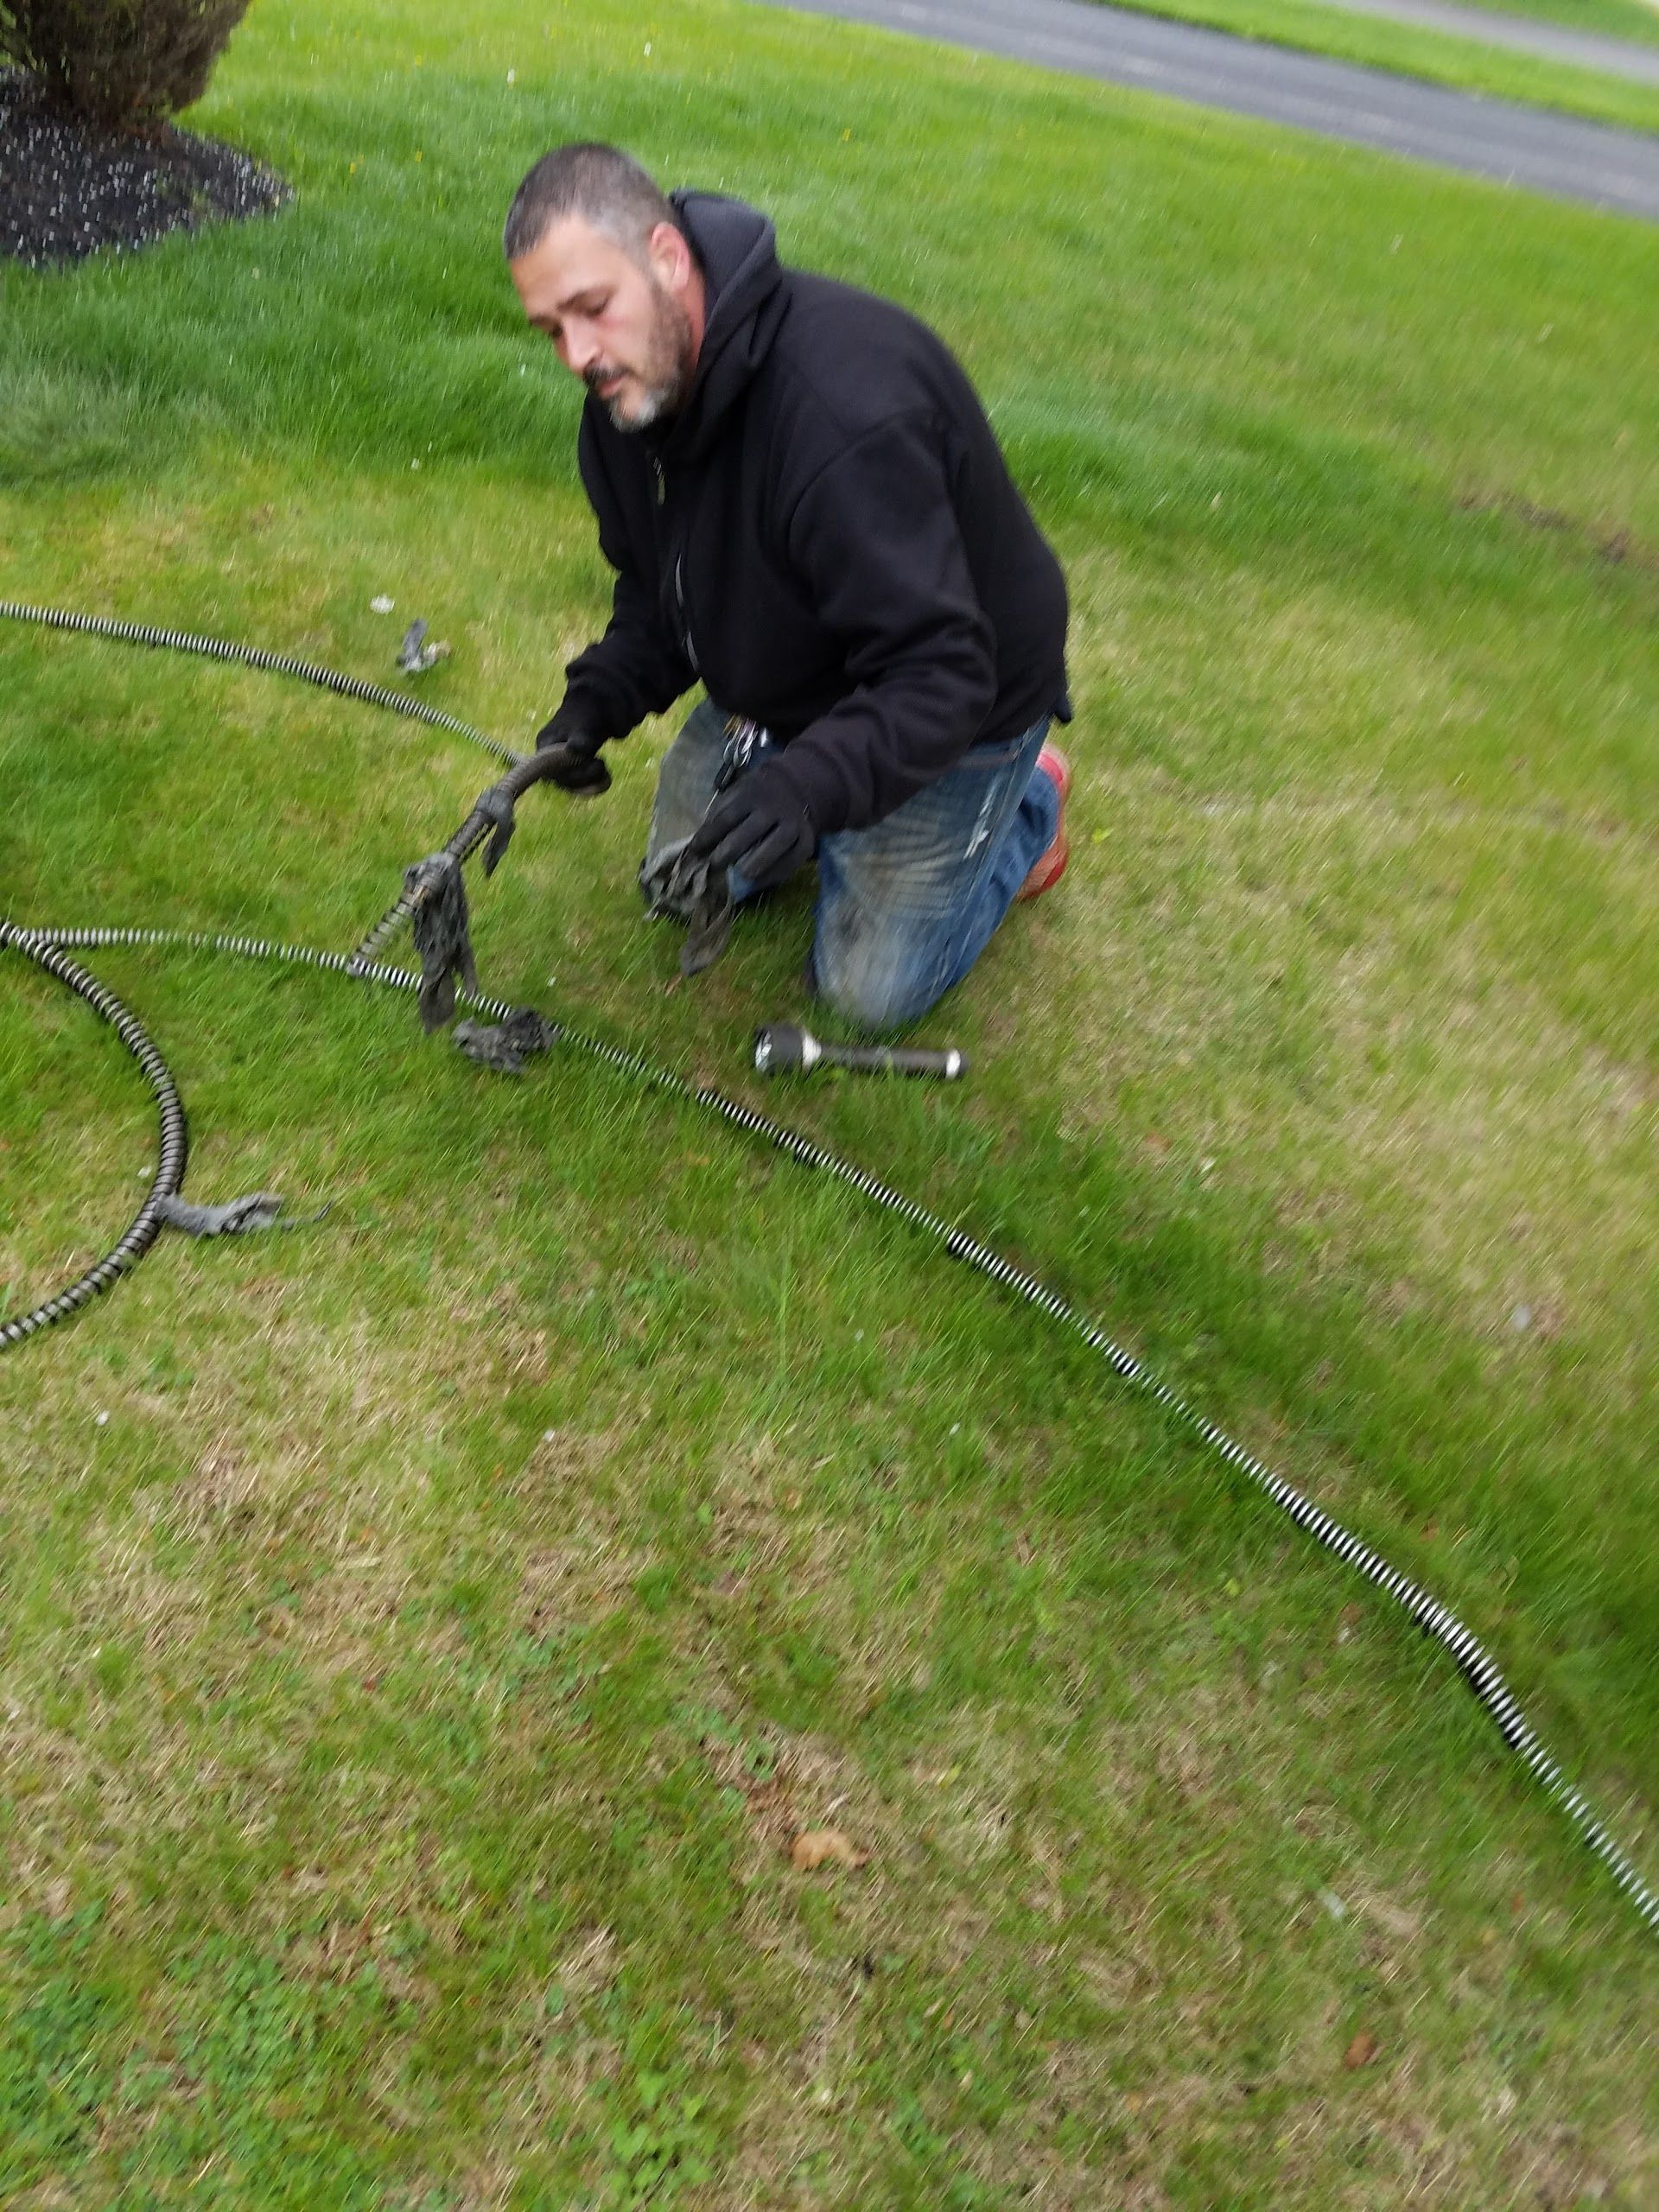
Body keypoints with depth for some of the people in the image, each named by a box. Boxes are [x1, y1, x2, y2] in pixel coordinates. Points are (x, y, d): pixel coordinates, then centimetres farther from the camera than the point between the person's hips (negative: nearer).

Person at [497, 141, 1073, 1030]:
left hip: (951, 711, -8)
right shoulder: (628, 389, -12)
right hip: (784, 685, 8)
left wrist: (811, 784, -55)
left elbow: (937, 674, -40)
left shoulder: (844, 405, -39)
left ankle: (1026, 805, 23)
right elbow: (655, 590, 3)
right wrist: (600, 699, -16)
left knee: (871, 991, 1)